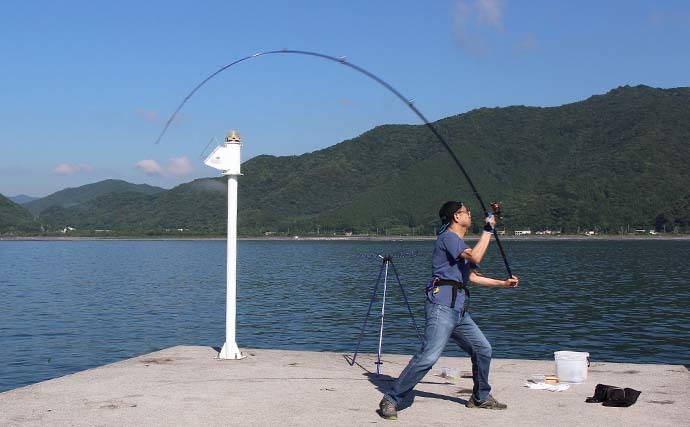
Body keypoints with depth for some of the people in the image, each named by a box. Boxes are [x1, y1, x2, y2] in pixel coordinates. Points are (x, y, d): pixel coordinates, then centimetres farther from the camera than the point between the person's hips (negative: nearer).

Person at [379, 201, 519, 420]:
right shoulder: (448, 237, -5)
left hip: (458, 309, 10)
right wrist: (488, 230, -11)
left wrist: (503, 283, 32)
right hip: (441, 306, -10)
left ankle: (480, 397, 31)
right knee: (429, 356, -19)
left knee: (483, 349, 14)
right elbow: (475, 257, -20)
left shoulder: (460, 243, 26)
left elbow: (472, 276, 33)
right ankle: (391, 400, -15)